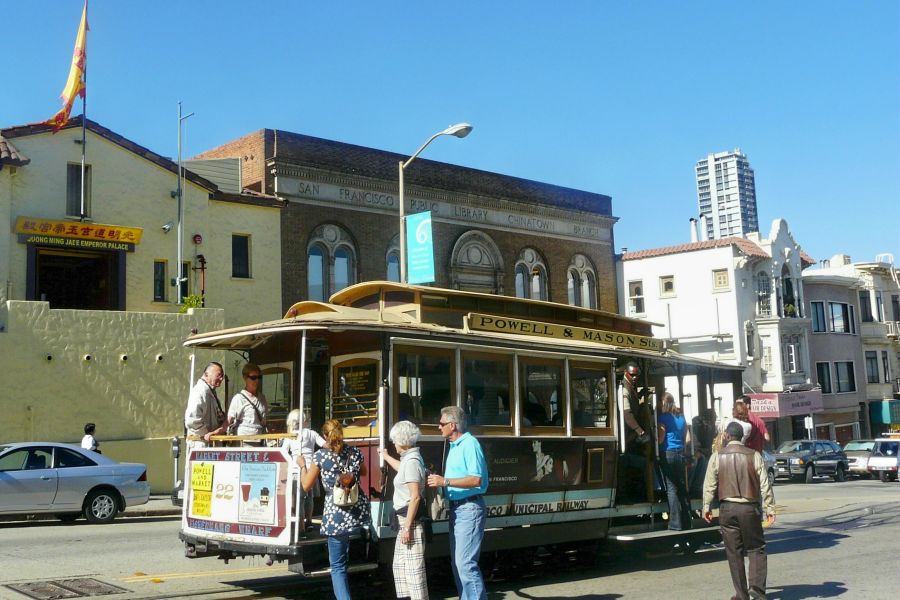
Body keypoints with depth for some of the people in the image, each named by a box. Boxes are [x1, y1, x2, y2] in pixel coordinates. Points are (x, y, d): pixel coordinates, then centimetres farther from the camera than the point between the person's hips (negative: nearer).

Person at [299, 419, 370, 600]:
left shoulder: (320, 456, -5)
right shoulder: (355, 452, 5)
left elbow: (306, 486, 3)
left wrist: (303, 466, 18)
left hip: (336, 515, -3)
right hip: (359, 511, 3)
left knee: (337, 567, 3)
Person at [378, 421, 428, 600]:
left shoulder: (412, 461, -18)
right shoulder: (410, 458, 12)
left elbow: (415, 497, -22)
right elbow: (403, 469, 38)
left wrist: (408, 527, -22)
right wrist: (386, 457, 54)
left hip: (410, 520, -11)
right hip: (405, 520, 11)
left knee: (413, 567, -8)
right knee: (400, 565, 18)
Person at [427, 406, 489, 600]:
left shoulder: (470, 444, -15)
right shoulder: (454, 446, 15)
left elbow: (476, 480, -22)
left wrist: (446, 481, -22)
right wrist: (439, 481, 8)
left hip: (469, 509, -10)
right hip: (457, 509, 10)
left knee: (465, 563, -12)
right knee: (457, 562, 13)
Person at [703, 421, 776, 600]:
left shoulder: (717, 457, -1)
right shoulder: (754, 455, -2)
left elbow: (709, 484, 0)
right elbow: (765, 484, -3)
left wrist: (706, 507, 10)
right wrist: (770, 508, 2)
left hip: (727, 508, 0)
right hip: (750, 507, 0)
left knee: (734, 553, 8)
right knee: (756, 549, 9)